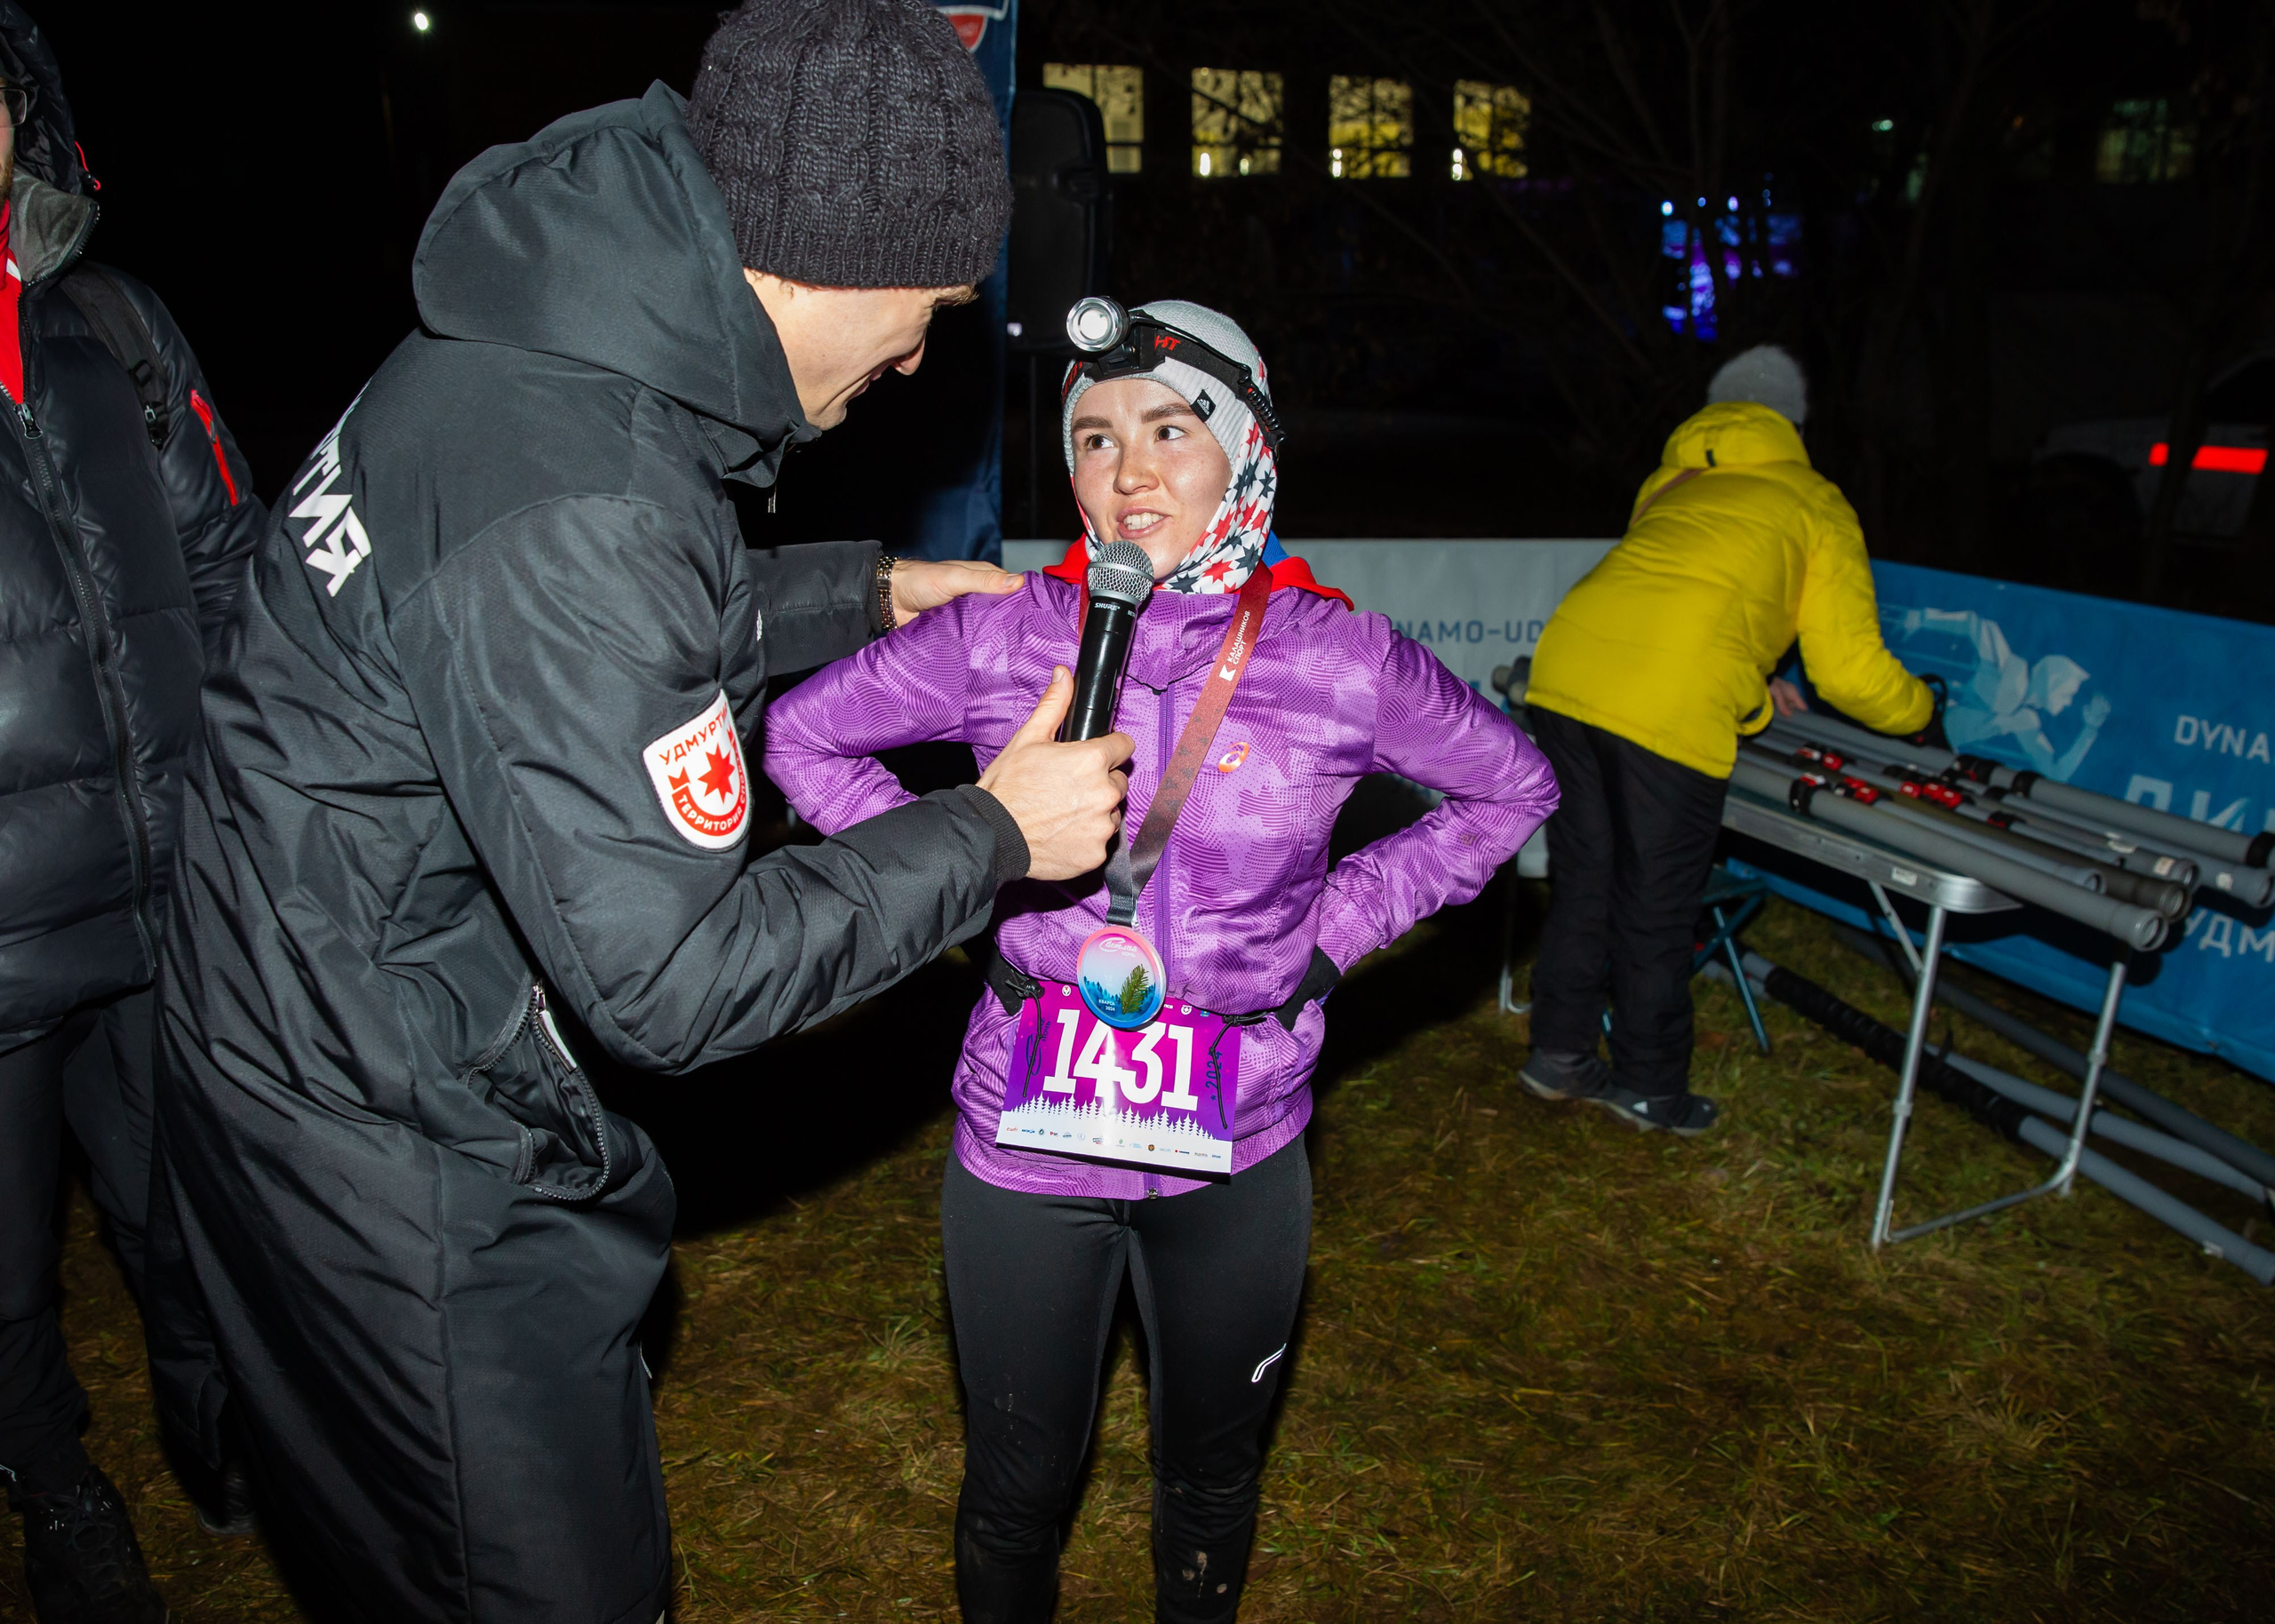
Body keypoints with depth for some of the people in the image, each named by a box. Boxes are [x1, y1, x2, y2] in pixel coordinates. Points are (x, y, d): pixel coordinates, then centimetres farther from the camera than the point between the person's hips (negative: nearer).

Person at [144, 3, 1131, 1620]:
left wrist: (859, 592, 13)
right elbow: (672, 975, -30)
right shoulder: (571, 501, -34)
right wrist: (988, 836, -20)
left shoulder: (540, 341, -2)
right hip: (390, 1139, -9)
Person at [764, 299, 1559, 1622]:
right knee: (1021, 1476, 17)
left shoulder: (1340, 659, -9)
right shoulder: (1007, 641, -10)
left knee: (1213, 1464, 23)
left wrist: (1341, 917, -2)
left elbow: (1514, 786, 6)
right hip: (1028, 1134, 0)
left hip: (1238, 1151, 1)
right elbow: (804, 733, 3)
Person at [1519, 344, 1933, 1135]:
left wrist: (1747, 690, 46)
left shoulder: (1667, 483, 30)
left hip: (1564, 667, 5)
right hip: (1668, 708, -5)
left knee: (1580, 882, 19)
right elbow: (1851, 669, 12)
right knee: (1654, 909, 9)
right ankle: (1650, 1090, 24)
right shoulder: (1813, 506, 15)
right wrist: (1921, 708, 32)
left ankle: (1559, 1055, 31)